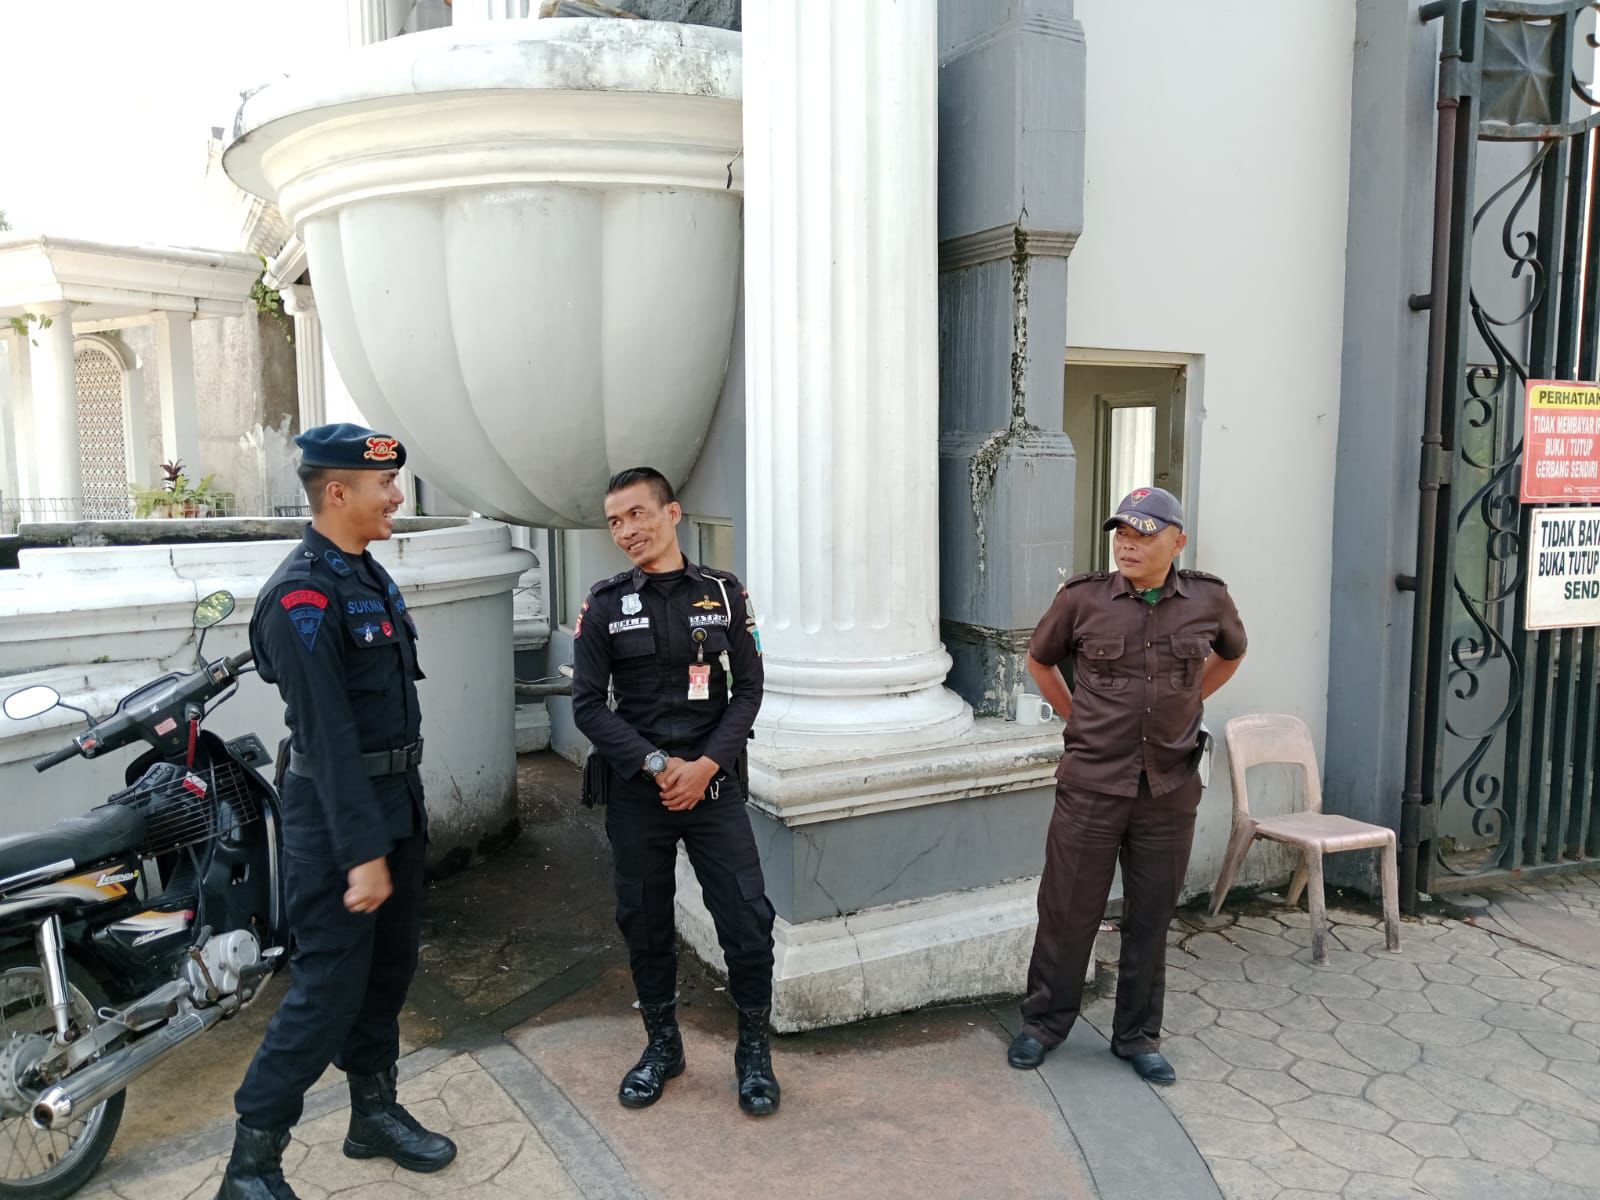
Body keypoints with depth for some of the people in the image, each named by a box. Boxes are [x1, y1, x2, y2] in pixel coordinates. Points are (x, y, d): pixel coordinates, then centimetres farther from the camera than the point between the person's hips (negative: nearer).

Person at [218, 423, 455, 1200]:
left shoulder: (367, 574, 10)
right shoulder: (303, 595, -20)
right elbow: (327, 736, -24)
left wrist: (400, 821, 17)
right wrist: (362, 853, -25)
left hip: (397, 801, 9)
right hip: (338, 814, -9)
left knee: (390, 965, 17)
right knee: (330, 988, -2)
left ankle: (375, 1112, 33)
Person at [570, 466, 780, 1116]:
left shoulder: (722, 592, 1)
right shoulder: (605, 604, 0)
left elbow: (747, 689, 1)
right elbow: (588, 705, -3)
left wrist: (705, 765, -10)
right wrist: (656, 764, -12)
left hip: (712, 783, 0)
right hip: (636, 789, 0)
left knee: (747, 917, -2)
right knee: (644, 921, 11)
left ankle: (754, 1050, 20)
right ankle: (662, 1044, 33)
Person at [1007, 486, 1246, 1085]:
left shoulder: (1208, 600, -1)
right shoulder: (1083, 598, -6)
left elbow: (1231, 653, 21)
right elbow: (1039, 659, 11)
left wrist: (1181, 704, 12)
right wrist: (1077, 716, 6)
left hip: (1170, 789, 2)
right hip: (1091, 786, -1)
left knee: (1151, 918, 13)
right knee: (1068, 910, 7)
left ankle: (1138, 1036, 30)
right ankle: (1044, 1023, 27)